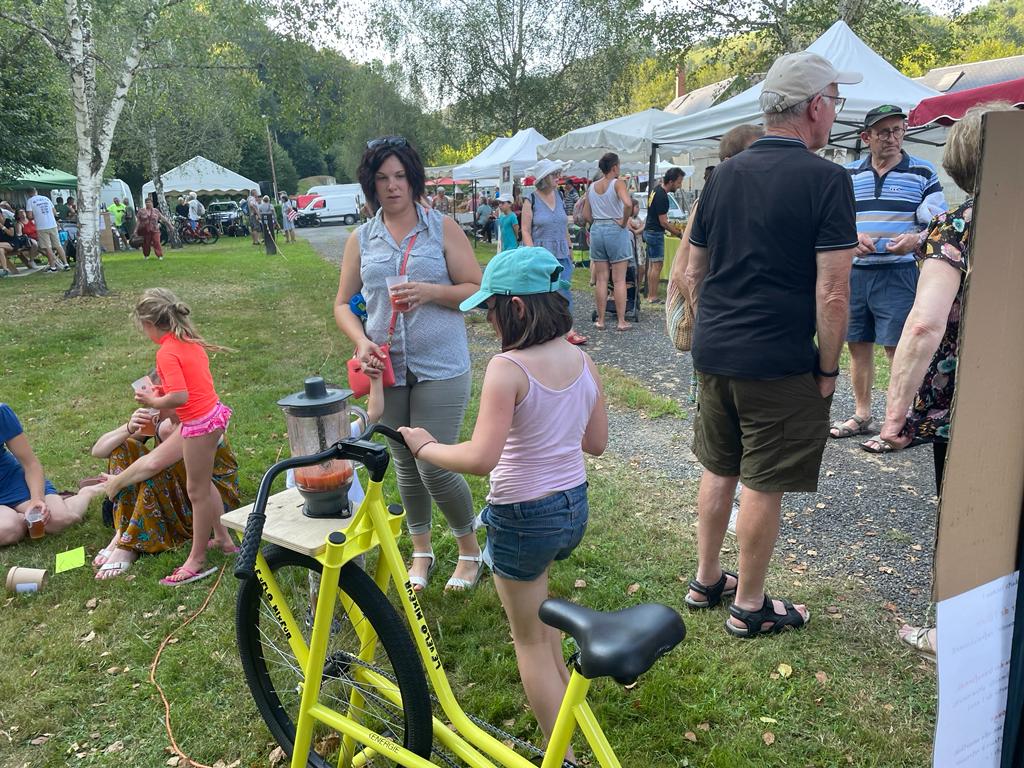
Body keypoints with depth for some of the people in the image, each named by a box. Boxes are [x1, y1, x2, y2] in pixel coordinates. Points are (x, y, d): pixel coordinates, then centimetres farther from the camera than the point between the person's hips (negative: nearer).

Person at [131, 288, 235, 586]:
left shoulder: (167, 352, -19)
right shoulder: (190, 340, 7)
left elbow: (180, 397, -27)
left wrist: (153, 401, -10)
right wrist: (164, 390, 9)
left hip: (200, 424, -9)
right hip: (215, 413, 9)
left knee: (197, 491, 3)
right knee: (203, 483, 24)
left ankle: (197, 560, 15)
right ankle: (222, 536, 37)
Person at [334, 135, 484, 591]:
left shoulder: (443, 228, 0)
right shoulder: (361, 240, 8)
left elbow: (477, 290, -3)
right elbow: (343, 304, 9)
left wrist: (432, 291, -20)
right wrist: (362, 342, -10)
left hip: (440, 368, -3)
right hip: (386, 368, 4)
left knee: (435, 466, -6)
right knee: (405, 465, 14)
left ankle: (469, 547, 20)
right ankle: (421, 551, 34)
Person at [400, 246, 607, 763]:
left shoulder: (507, 368, -24)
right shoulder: (583, 362, -3)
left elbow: (481, 458, -28)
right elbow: (596, 443, 6)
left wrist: (424, 447, -13)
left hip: (523, 517, -7)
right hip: (575, 507, 7)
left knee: (529, 638, 14)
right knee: (533, 596, 35)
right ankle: (562, 690, 50)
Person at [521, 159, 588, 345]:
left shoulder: (559, 196, 9)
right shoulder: (531, 200, -6)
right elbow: (525, 230, -9)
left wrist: (569, 247, 14)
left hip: (561, 253, 4)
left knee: (565, 290, -1)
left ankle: (568, 330, 0)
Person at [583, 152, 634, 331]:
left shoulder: (591, 187, 8)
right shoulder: (618, 183, -8)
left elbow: (586, 215, 9)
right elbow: (628, 204, -26)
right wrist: (624, 221, -12)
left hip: (597, 230, 5)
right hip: (616, 230, -5)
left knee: (600, 280, 8)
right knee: (619, 280, 1)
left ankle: (600, 320, 11)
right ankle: (621, 321, 3)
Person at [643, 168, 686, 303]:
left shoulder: (657, 190, 10)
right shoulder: (662, 196, -20)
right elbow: (663, 222, -19)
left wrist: (673, 226, 19)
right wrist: (679, 233, -12)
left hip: (650, 231, 10)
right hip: (656, 233, -10)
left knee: (652, 264, 12)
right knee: (657, 265, -6)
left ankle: (650, 295, 16)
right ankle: (653, 297, -3)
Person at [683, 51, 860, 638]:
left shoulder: (725, 175, 7)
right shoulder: (825, 179, -12)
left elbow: (694, 271, 13)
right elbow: (832, 292, -16)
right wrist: (828, 369, -5)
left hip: (714, 353, 7)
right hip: (778, 362, -6)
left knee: (719, 471, 19)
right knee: (764, 485, 7)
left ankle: (706, 581, 33)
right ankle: (749, 606, 23)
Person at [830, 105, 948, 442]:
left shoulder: (923, 173, 4)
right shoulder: (848, 175, 11)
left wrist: (914, 239, -20)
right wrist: (852, 237, -9)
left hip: (899, 273, -3)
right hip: (853, 272, 4)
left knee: (897, 348, -4)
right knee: (858, 346, 10)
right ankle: (862, 415, 24)